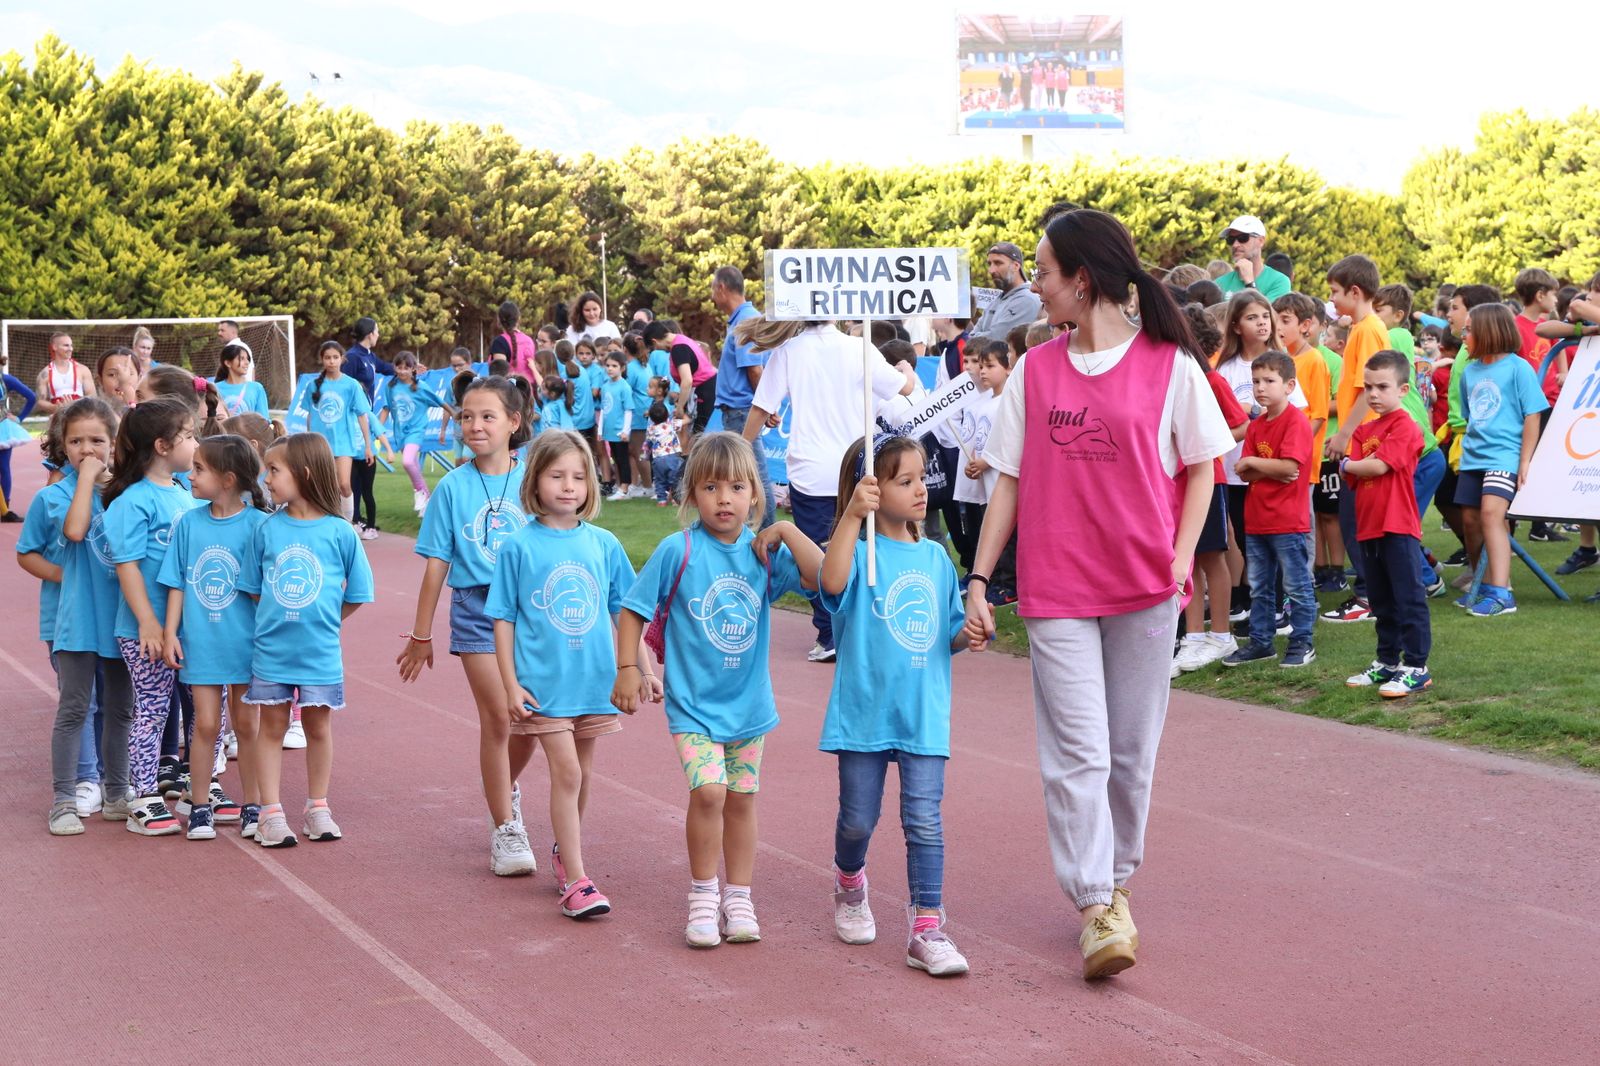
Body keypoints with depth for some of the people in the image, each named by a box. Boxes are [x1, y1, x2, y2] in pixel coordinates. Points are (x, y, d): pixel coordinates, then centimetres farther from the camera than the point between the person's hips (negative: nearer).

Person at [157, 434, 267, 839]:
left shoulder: (257, 525, -8)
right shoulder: (188, 524, 2)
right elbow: (177, 584, 6)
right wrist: (170, 632, 0)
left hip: (245, 642, -2)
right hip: (201, 643, 2)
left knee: (247, 724, 9)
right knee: (206, 725, 3)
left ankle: (252, 806, 20)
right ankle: (199, 807, 15)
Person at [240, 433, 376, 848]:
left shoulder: (340, 532, -8)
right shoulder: (267, 529, -2)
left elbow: (356, 595, 0)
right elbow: (253, 587, 8)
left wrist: (320, 619, 2)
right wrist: (279, 617, 2)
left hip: (320, 651, -1)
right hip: (271, 647, 1)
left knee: (318, 725, 10)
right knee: (272, 726, 7)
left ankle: (317, 808, 23)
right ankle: (271, 812, 12)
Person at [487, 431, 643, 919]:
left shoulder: (604, 544, 2)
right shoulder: (519, 547, -6)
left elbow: (625, 613, 10)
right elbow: (503, 619, -3)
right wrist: (510, 685, -7)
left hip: (594, 679, 3)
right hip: (544, 682, -3)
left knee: (580, 774, 14)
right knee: (566, 772, -8)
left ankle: (564, 850, 35)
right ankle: (575, 880, -5)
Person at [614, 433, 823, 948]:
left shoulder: (763, 552, -2)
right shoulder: (678, 551, -10)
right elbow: (633, 609, -3)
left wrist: (787, 531, -14)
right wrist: (628, 668, -7)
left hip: (749, 703, 4)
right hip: (693, 702, -4)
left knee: (741, 800, 11)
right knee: (708, 790, -18)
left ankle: (739, 898, 25)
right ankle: (702, 894, -1)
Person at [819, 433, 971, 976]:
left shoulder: (935, 558, 9)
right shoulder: (860, 552, -7)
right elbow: (831, 584, -31)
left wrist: (970, 632, -5)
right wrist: (853, 515, -38)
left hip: (924, 714, 3)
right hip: (864, 712, -3)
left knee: (924, 821, -4)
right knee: (858, 819, 10)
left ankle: (927, 930, 0)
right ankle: (850, 882, 40)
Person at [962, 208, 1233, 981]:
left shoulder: (1168, 365, -2)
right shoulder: (1035, 370, 5)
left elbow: (1201, 467, 5)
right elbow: (1008, 480, 8)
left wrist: (1180, 562, -6)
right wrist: (978, 580, 3)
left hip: (1144, 586, -1)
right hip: (1056, 590, 1)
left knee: (1131, 751, 9)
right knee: (1079, 752, -5)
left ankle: (1116, 883, 26)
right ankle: (1095, 908, -3)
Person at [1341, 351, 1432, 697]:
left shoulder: (1404, 426, -9)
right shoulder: (1363, 430, 15)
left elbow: (1379, 465, -19)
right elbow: (1351, 477, 8)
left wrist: (1348, 464, -3)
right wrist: (1351, 468, -12)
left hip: (1398, 528, -8)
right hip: (1368, 526, 8)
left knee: (1408, 598, -5)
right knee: (1382, 601, 17)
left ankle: (1416, 668, -2)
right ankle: (1387, 662, 26)